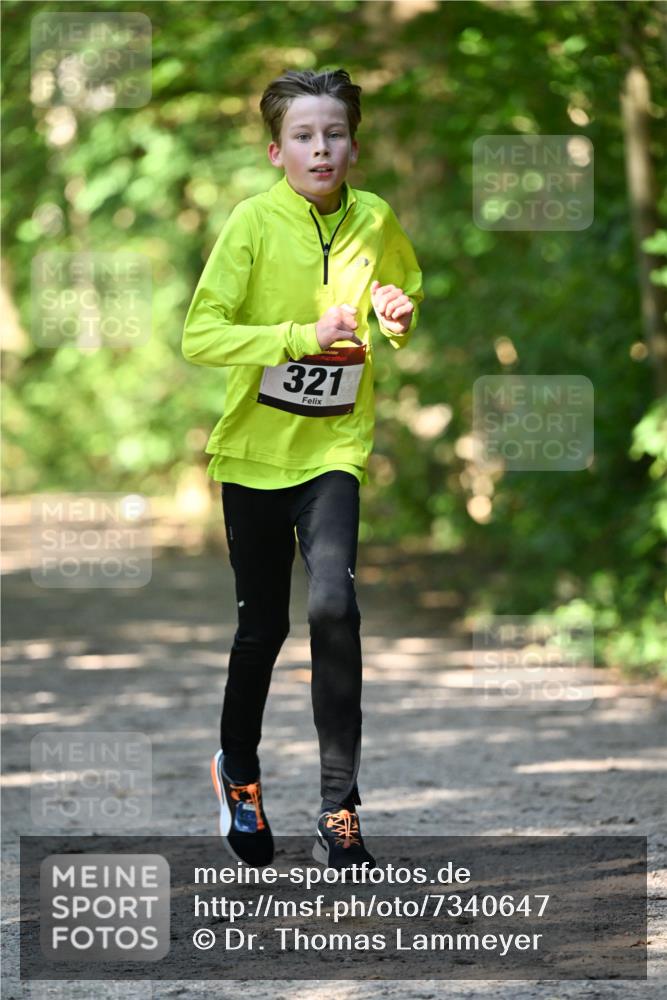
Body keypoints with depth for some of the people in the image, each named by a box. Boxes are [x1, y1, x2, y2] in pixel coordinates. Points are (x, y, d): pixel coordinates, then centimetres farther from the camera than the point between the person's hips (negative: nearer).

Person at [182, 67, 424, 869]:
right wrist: (304, 335, -25)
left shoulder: (374, 222, -1)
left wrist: (400, 315, -3)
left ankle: (339, 816, -14)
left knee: (332, 606, -20)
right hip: (254, 450, -1)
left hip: (333, 448, 1)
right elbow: (199, 336, -17)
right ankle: (237, 767, 40)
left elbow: (408, 287, 21)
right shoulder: (254, 222, -11)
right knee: (263, 626, 11)